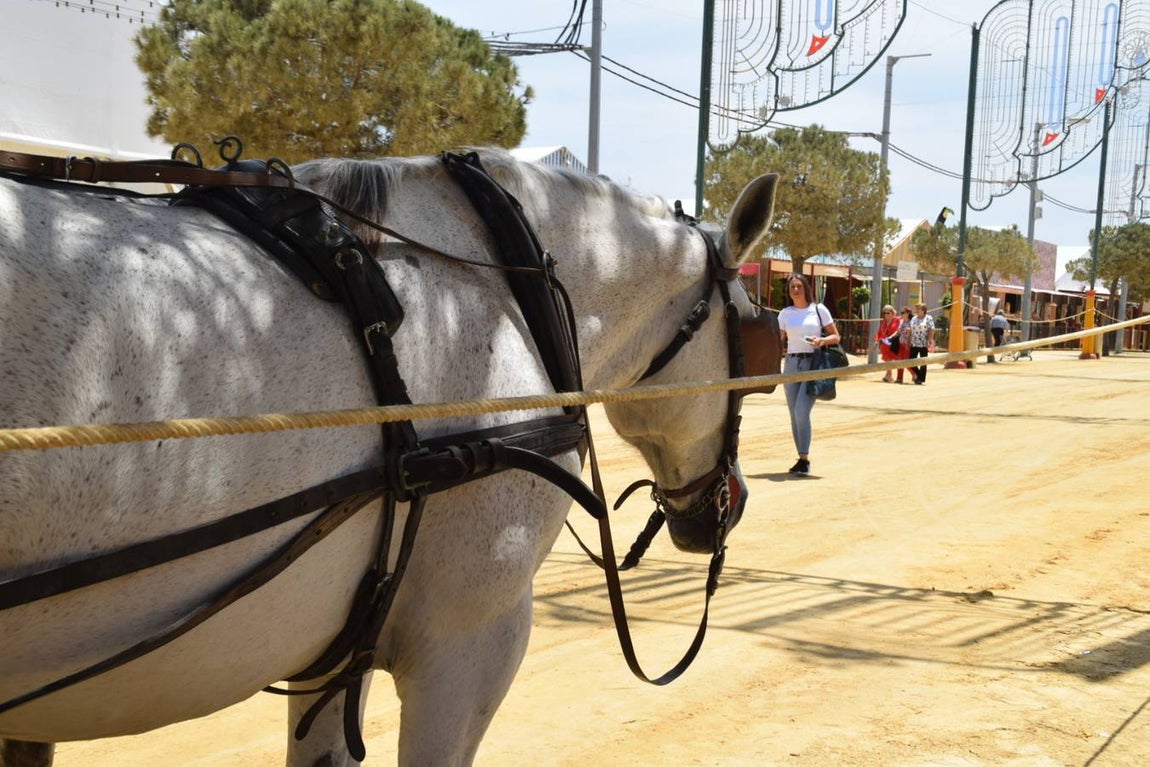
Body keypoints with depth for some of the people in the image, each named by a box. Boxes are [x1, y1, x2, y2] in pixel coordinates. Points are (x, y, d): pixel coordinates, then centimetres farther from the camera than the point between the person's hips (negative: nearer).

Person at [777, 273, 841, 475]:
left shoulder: (818, 309, 3)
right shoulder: (785, 313, 11)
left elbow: (836, 337, 5)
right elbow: (780, 342, 13)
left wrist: (822, 340, -15)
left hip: (813, 364, -4)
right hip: (792, 364, 4)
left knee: (801, 411, -17)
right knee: (794, 414, 4)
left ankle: (805, 459, -10)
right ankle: (801, 458, 13)